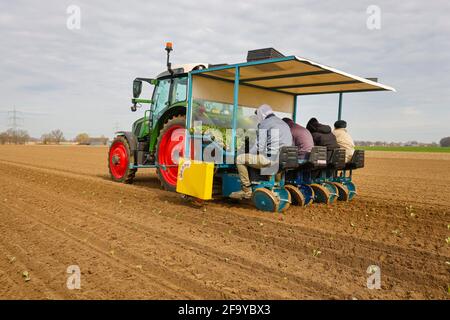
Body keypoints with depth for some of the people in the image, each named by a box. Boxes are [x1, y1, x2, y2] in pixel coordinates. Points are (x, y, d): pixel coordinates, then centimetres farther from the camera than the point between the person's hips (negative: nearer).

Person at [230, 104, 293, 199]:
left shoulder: (264, 124, -4)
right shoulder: (284, 124, 23)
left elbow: (259, 147, -11)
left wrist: (248, 154, 7)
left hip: (272, 159, -9)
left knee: (240, 159, 0)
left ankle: (247, 191, 0)